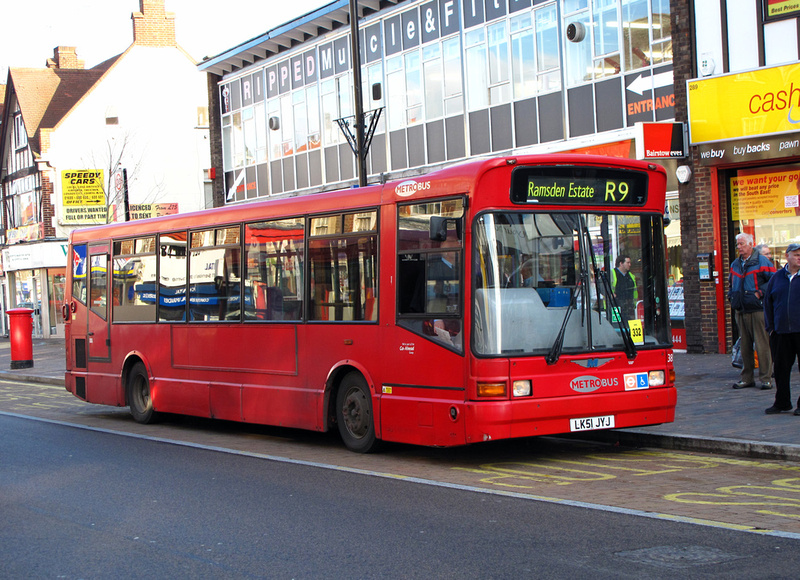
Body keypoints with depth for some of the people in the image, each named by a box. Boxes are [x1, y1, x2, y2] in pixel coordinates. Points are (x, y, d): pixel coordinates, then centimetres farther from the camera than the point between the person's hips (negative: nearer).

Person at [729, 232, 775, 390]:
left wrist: (760, 292, -11)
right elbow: (731, 283, 30)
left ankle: (766, 378, -1)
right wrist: (732, 296, 12)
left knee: (762, 345, -6)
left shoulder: (762, 262, -2)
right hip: (741, 311, 6)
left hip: (758, 310, -6)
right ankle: (747, 378, 14)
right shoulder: (735, 265, 16)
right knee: (745, 346, 8)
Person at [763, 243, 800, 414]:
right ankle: (782, 402, 19)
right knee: (781, 367, 7)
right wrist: (770, 326, 10)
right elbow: (768, 302, 16)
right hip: (782, 331, 3)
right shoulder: (777, 277, 10)